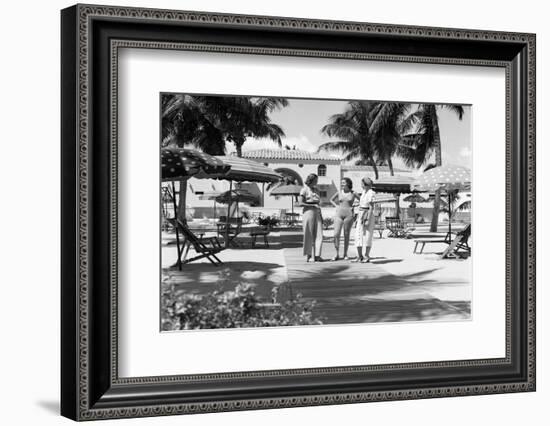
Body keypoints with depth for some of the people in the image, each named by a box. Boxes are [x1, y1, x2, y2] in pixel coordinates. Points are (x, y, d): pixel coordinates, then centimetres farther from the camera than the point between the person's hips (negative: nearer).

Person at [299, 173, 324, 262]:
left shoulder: (316, 190, 16)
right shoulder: (304, 190, -3)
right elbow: (301, 203, -11)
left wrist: (321, 216, 16)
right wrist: (313, 205, -13)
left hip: (317, 213, 6)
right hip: (308, 212, -6)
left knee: (318, 234, -3)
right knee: (309, 234, -3)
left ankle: (317, 255, -2)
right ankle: (308, 256, 2)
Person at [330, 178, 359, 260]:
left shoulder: (353, 194, 1)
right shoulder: (339, 193, 7)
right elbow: (331, 200, 23)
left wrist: (353, 207, -1)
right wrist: (336, 206, 7)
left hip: (349, 215, -2)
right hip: (339, 215, 2)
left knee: (346, 235, 1)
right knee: (336, 235, -9)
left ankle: (345, 254, 11)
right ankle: (337, 254, -1)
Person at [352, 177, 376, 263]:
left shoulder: (371, 193, -12)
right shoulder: (363, 192, 14)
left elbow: (371, 208, -15)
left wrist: (368, 220, -20)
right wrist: (357, 218, 16)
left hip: (368, 215, -8)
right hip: (361, 215, 8)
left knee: (367, 236, -4)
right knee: (358, 235, 2)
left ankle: (367, 256, 2)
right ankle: (359, 256, 5)